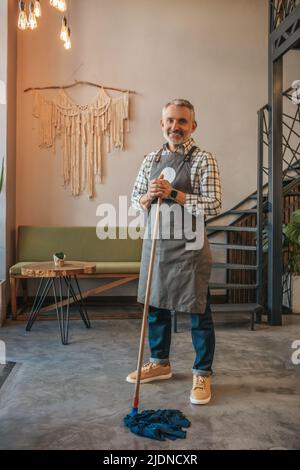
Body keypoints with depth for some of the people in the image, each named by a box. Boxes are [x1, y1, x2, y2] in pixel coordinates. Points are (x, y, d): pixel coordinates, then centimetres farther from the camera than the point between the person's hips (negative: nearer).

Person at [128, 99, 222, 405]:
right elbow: (134, 200, 11)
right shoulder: (150, 160, 10)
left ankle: (202, 374, 19)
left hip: (188, 245, -5)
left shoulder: (203, 160, -5)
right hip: (155, 242, 6)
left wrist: (175, 194, -20)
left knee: (198, 312, 3)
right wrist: (148, 197, -12)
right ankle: (160, 363, 34)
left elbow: (214, 205, -12)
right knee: (155, 306, 15)